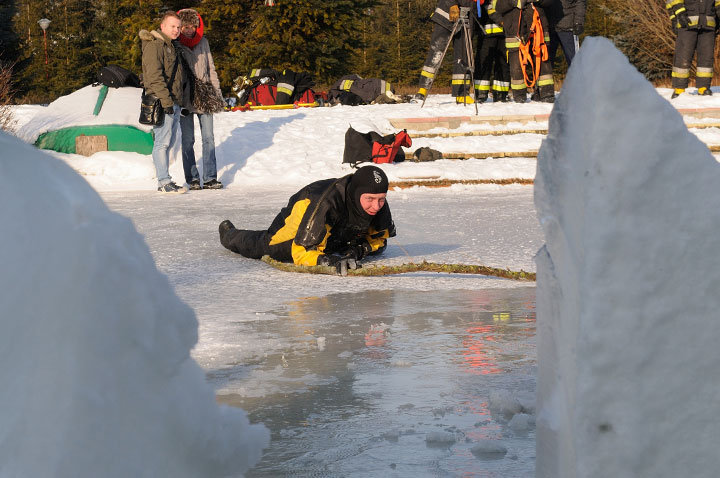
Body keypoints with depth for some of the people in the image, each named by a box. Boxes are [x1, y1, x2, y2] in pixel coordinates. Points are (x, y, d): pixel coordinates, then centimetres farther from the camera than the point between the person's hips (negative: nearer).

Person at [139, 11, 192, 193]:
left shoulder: (172, 46, 21)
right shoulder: (154, 45, -10)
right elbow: (154, 76, -18)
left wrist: (185, 101, 23)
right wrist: (166, 101, -22)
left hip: (174, 102, 10)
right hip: (161, 103, -10)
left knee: (168, 141, 11)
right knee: (163, 141, -10)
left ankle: (165, 180, 16)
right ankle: (164, 182, -10)